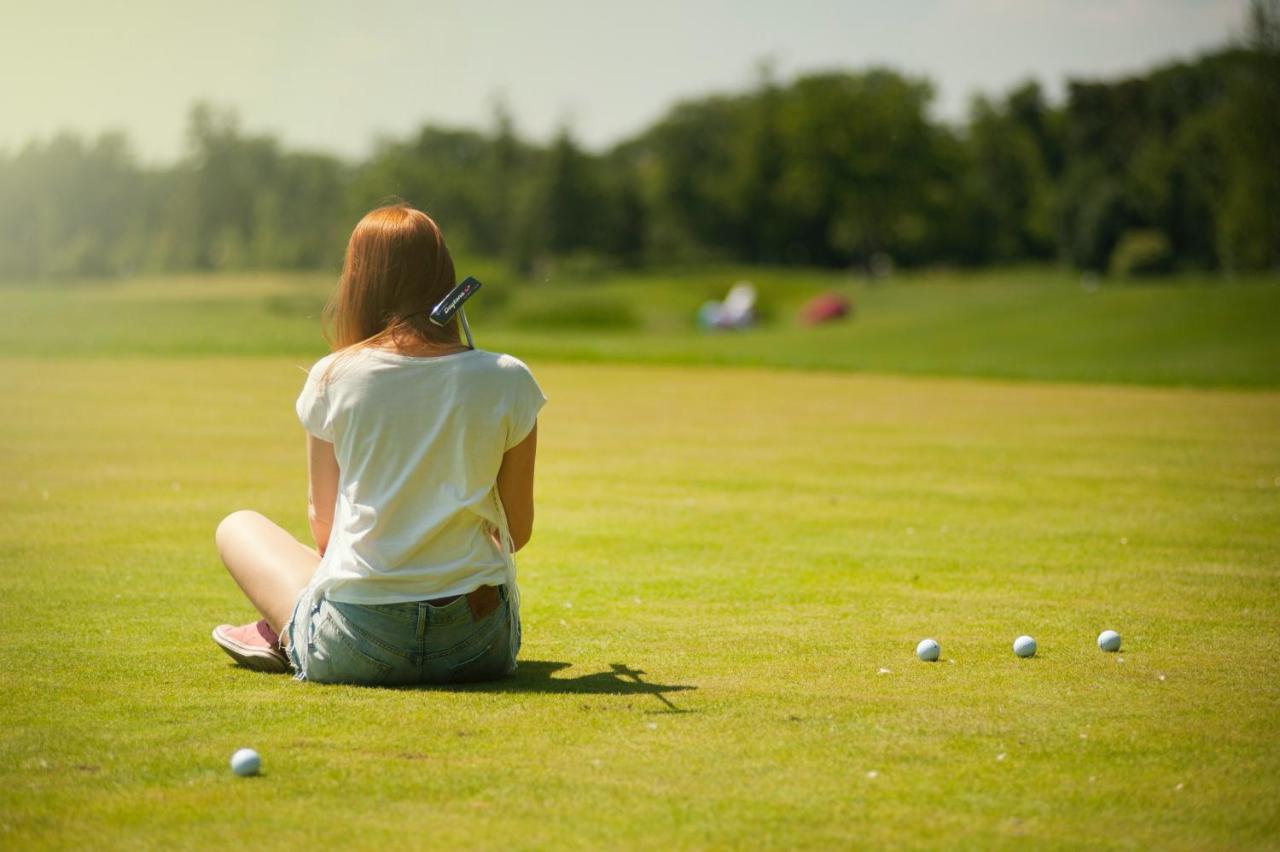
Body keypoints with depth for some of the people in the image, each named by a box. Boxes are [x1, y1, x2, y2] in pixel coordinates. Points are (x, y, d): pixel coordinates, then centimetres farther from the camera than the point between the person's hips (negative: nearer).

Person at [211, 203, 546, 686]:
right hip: (481, 650, 1)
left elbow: (323, 524, 5)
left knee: (238, 527, 26)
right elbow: (517, 531, 5)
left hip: (355, 650, -1)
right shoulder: (508, 381, -3)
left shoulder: (332, 379, -4)